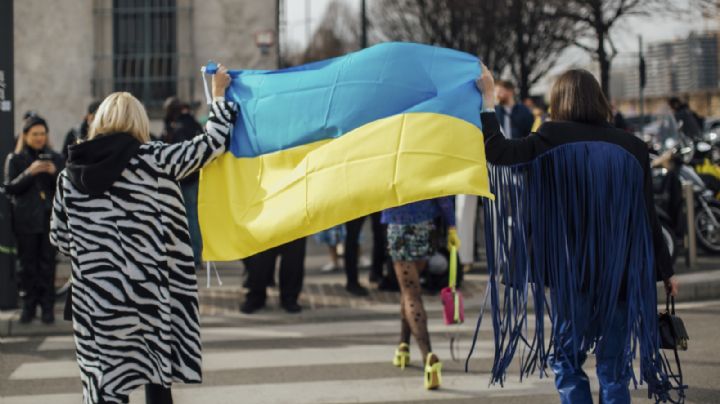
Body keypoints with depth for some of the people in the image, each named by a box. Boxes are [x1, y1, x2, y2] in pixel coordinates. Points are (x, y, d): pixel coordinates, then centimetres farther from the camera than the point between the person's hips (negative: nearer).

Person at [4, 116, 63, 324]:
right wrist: (29, 173, -19)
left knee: (47, 263, -1)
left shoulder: (55, 158, 9)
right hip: (26, 220, 0)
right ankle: (29, 305, 10)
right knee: (28, 264, 1)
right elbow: (10, 188, -4)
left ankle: (47, 306, 5)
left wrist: (55, 172, -15)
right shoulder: (15, 159, 6)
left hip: (49, 218, 0)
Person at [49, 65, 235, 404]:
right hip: (148, 287, -1)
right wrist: (219, 96, 15)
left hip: (96, 297, 1)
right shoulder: (153, 160, -6)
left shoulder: (69, 175, 3)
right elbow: (211, 144, 0)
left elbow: (59, 237, 9)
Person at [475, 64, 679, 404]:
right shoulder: (632, 147, 2)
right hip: (622, 275, 2)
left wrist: (487, 98, -3)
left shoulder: (553, 138, -7)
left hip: (571, 273, -2)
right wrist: (665, 271, 13)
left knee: (566, 360, 10)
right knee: (614, 369, 9)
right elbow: (648, 218, 3)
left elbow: (497, 152, -14)